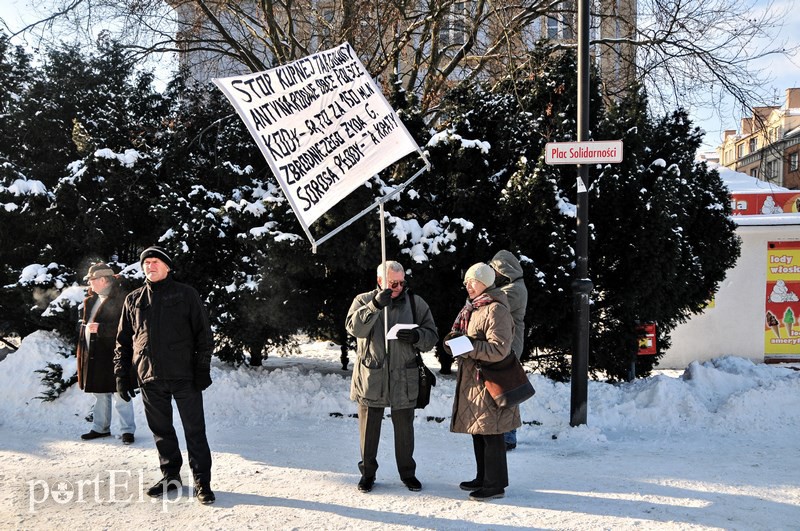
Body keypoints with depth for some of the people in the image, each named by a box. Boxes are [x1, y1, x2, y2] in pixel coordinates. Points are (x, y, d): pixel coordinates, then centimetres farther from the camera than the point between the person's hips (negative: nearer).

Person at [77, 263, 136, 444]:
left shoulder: (120, 298, -14)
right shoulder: (92, 298, 14)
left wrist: (100, 328, -21)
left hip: (112, 354, -8)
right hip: (93, 353, 8)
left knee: (119, 394, -3)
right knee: (100, 394, 17)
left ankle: (128, 429, 5)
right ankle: (100, 428, 28)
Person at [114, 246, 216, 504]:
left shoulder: (186, 294, 2)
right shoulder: (134, 299, 12)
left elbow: (203, 333, 0)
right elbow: (123, 340, 15)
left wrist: (203, 368, -7)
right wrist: (121, 373, 8)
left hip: (184, 376, -3)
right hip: (150, 377, 3)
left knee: (195, 430, 0)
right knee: (161, 430, 12)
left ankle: (202, 481, 7)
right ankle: (171, 476, 25)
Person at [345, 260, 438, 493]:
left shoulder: (416, 303, 5)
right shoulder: (364, 301, 1)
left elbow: (432, 336, 5)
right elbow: (354, 327, -17)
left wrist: (417, 336, -18)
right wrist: (375, 305, -29)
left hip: (403, 380, 1)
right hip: (370, 378, -1)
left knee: (404, 428, 11)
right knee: (369, 428, 9)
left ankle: (407, 472, 27)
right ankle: (367, 472, 25)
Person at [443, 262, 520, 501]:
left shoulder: (496, 310, -13)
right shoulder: (470, 309, 16)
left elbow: (499, 349, -21)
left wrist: (468, 346, -24)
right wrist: (452, 340, -3)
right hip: (471, 380, 9)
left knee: (490, 434, -3)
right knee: (477, 432, 17)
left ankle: (496, 484, 6)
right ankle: (483, 478, 29)